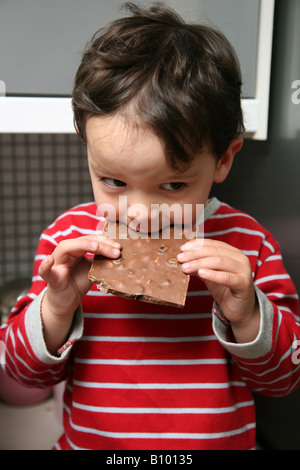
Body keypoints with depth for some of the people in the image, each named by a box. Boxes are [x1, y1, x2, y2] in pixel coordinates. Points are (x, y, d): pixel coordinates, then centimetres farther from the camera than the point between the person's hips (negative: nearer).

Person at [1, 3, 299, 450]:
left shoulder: (245, 241, -16)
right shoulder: (68, 237, -16)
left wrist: (245, 315, -28)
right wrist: (55, 308, -29)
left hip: (222, 439, 0)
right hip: (88, 440, 1)